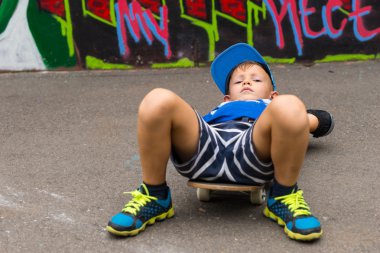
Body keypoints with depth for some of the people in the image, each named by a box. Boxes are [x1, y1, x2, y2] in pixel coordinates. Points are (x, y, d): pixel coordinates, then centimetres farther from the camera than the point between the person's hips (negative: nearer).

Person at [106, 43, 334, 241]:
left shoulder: (275, 109, 45)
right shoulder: (218, 111, 46)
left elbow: (324, 119, 41)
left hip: (252, 155, -1)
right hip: (205, 145, 2)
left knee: (289, 107, -33)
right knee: (158, 101, -26)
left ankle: (283, 198, -13)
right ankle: (154, 198, -11)